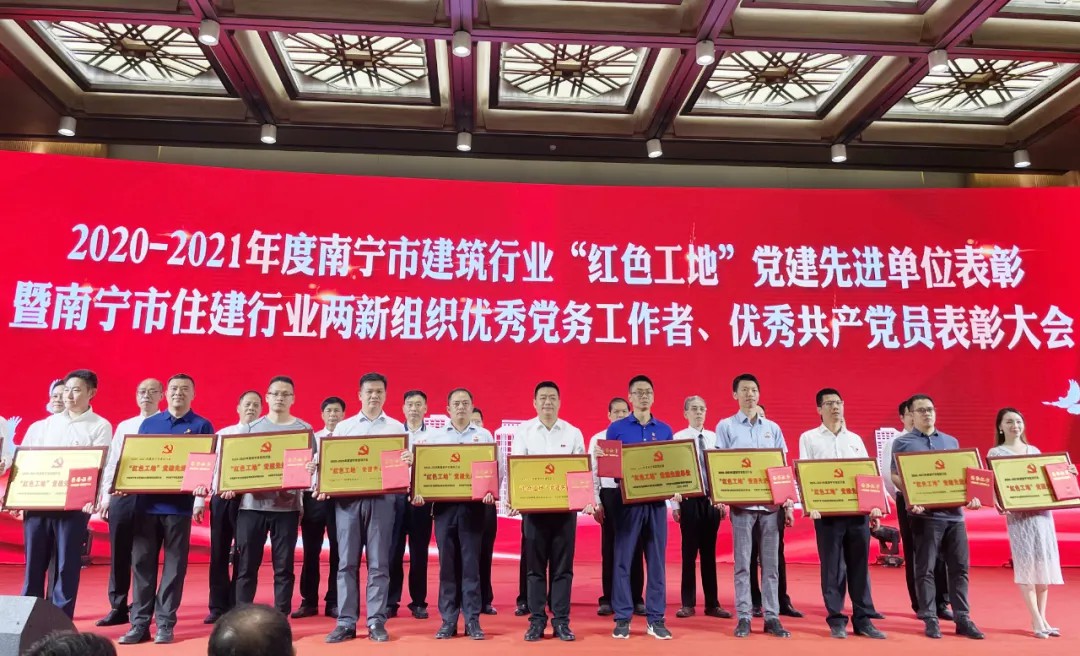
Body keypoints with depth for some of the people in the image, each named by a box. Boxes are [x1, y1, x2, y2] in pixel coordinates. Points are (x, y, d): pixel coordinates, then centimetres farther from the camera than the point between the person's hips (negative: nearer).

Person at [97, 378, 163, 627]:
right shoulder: (124, 426, 16)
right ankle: (118, 608, 18)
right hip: (121, 495, 4)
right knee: (119, 553, 8)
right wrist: (105, 496, 8)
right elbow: (111, 462, 15)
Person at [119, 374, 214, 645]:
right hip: (147, 503, 3)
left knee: (174, 565, 3)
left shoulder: (202, 426, 2)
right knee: (142, 563, 6)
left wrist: (200, 497, -17)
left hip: (180, 505, -3)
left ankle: (165, 623, 11)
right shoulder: (148, 423, 13)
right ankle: (139, 623, 15)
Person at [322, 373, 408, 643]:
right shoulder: (343, 427, 12)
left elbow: (403, 461, 5)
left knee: (379, 562, 2)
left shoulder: (396, 427, 10)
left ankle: (376, 622, 8)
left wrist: (409, 461, -17)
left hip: (382, 498, -1)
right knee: (346, 562, 2)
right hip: (347, 498, 1)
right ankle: (346, 622, 9)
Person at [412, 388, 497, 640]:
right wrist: (419, 491, -12)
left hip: (473, 504, -1)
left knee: (471, 562, 0)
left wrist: (491, 490, -16)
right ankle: (448, 620, 13)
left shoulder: (484, 435, 8)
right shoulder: (435, 436, 11)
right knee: (447, 562, 4)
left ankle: (472, 620, 8)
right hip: (444, 504, 1)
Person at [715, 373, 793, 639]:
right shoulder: (726, 426, 3)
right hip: (742, 504, -2)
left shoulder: (773, 428, 12)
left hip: (771, 504, 3)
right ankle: (743, 617, 7)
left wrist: (788, 504, 6)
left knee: (770, 563, 6)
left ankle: (772, 617, 12)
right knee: (742, 562, 1)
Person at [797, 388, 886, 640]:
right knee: (832, 567, 1)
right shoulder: (809, 438, 6)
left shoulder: (855, 439, 17)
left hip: (858, 510, 3)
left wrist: (875, 506, 1)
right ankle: (836, 620, 9)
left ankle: (863, 619, 13)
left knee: (860, 566, 6)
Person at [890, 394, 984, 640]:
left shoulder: (951, 441, 17)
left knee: (959, 567, 6)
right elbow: (896, 476, -2)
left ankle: (963, 619, 15)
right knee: (925, 569, 0)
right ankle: (930, 619, 8)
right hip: (924, 514, -4)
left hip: (953, 513, 4)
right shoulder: (902, 442, 2)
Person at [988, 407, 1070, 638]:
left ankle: (1041, 618, 14)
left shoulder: (1035, 451, 16)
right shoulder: (996, 453, 1)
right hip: (1018, 513, -5)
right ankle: (1037, 621, -2)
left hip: (1042, 511, 5)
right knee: (1026, 564, -6)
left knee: (1044, 562, 5)